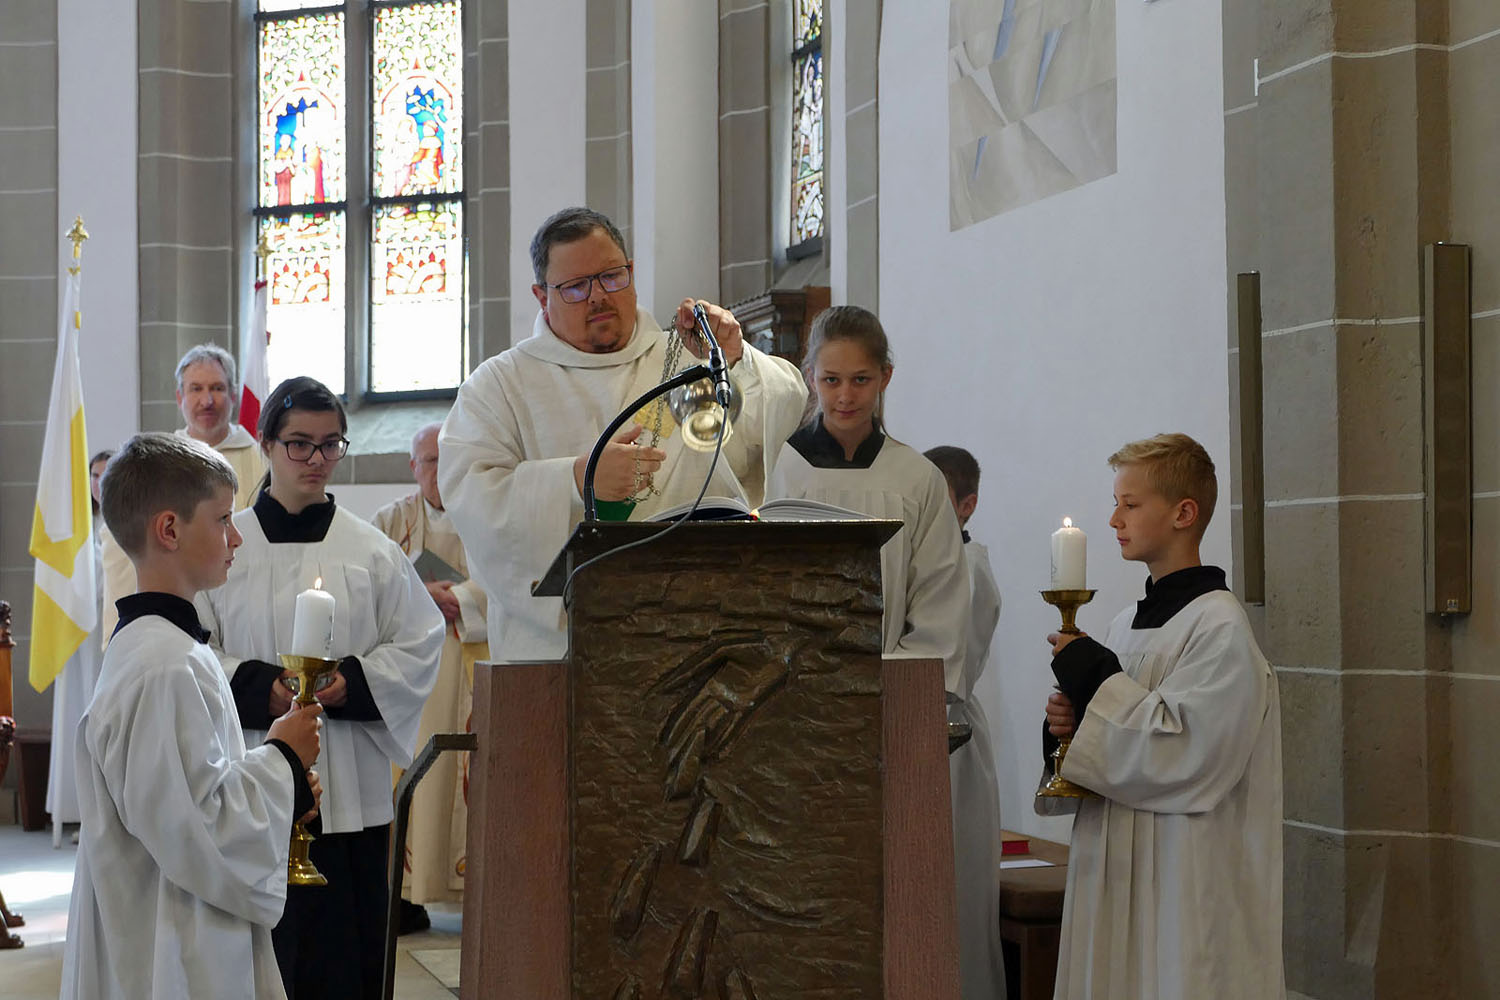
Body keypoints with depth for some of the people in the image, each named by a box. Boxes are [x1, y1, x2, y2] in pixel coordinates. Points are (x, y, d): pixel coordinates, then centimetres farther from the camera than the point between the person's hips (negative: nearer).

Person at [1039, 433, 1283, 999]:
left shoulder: (1220, 628, -12)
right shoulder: (1127, 625, 13)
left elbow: (1182, 751, -21)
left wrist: (1094, 682, -15)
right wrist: (1072, 723, 0)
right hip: (1118, 868, 8)